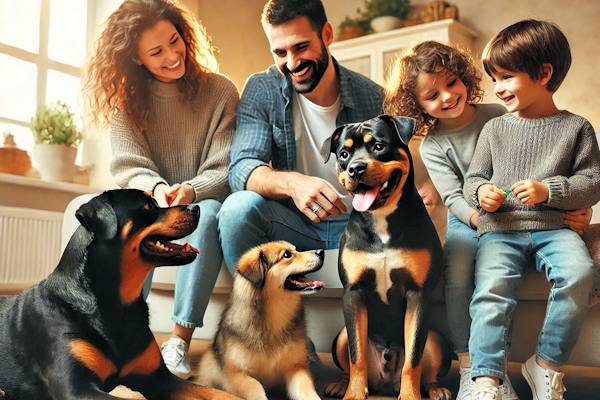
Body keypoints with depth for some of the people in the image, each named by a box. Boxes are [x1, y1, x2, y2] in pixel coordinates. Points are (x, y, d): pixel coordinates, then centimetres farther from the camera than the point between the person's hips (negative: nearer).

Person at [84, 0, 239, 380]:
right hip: (155, 203, 2)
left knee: (209, 214, -37)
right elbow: (129, 166, -6)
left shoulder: (220, 91, -4)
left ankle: (180, 341, -36)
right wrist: (156, 189, -29)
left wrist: (191, 190, -30)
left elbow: (226, 169, -10)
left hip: (203, 201, -2)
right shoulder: (126, 100, 3)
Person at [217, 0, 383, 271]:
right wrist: (291, 183, -38)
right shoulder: (261, 91, -5)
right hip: (294, 226, 0)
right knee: (239, 208, -30)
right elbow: (241, 170, -16)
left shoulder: (372, 98, -3)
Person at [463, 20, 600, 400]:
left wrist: (548, 190, -13)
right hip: (500, 229, 1)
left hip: (554, 226, -1)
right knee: (491, 289, -25)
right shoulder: (495, 128, 14)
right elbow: (473, 178, 17)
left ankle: (547, 365, -11)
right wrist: (481, 192, -7)